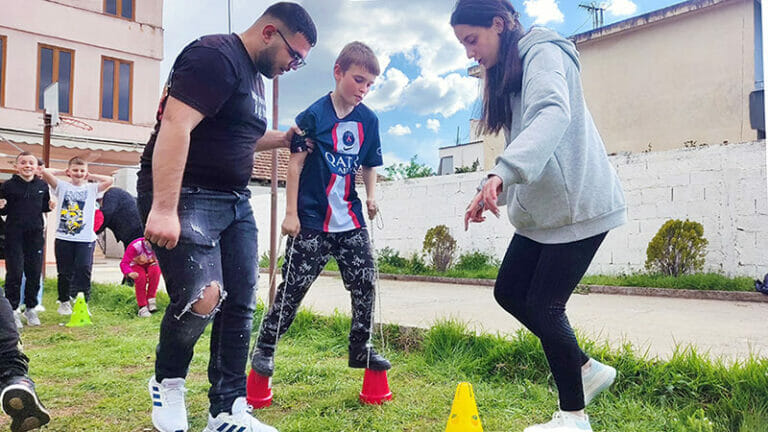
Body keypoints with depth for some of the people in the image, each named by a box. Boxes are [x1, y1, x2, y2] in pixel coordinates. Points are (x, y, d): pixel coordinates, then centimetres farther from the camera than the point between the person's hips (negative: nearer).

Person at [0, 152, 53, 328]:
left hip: (35, 234, 3)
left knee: (35, 272, 6)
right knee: (15, 272, -3)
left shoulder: (42, 186, 6)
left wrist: (51, 205, -4)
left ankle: (30, 308, 20)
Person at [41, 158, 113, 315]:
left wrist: (90, 176, 7)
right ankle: (64, 302, 21)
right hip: (63, 238, 0)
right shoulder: (62, 186, 7)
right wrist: (62, 172, 8)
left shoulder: (91, 188, 10)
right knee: (65, 272, 8)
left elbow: (109, 180, -3)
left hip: (86, 239, 0)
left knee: (84, 270, -6)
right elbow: (45, 172, -5)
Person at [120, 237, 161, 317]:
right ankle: (142, 307, -26)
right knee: (141, 277, -35)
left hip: (150, 264, 2)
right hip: (136, 265, -2)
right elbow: (124, 263, -30)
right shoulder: (135, 246, -30)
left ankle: (151, 299, -20)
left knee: (155, 270, -34)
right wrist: (129, 272, -50)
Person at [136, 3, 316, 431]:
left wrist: (280, 139, 19)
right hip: (186, 196, -9)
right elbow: (175, 125, -24)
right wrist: (164, 207, -31)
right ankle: (167, 383, 8)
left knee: (241, 305, 5)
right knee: (202, 296, -21)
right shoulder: (216, 56, -12)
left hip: (235, 201, 10)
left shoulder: (255, 76, 18)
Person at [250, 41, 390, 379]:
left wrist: (371, 195, -1)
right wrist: (291, 212, -9)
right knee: (294, 286, 0)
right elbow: (296, 163, -7)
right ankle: (264, 348, 18)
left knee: (365, 283, 6)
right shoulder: (313, 115, -9)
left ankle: (360, 349, 23)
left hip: (351, 220, 5)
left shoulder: (369, 120, 6)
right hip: (312, 220, -5)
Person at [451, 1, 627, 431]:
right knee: (508, 292, 9)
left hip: (578, 204, -9)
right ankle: (587, 369, 22)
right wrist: (495, 190, 6)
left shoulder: (543, 51, -11)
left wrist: (503, 172, -45)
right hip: (542, 209, 9)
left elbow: (552, 115, -32)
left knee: (543, 304, -6)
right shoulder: (507, 73, 17)